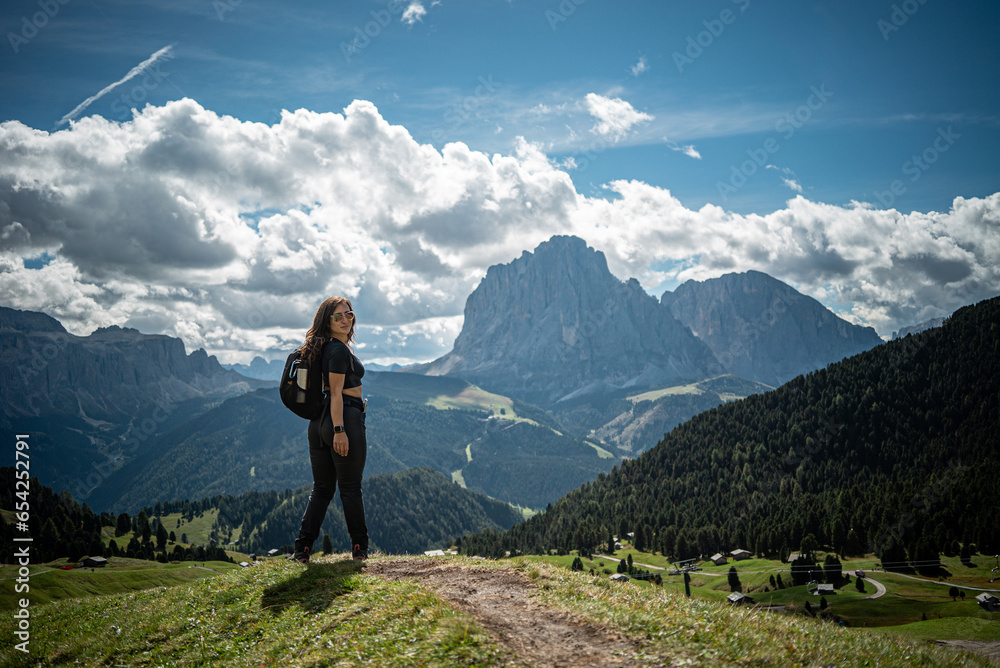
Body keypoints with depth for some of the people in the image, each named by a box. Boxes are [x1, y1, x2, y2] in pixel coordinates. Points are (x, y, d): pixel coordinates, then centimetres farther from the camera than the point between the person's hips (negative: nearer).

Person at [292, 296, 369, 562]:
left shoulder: (325, 348, 17)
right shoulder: (339, 350, -12)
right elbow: (336, 393, -17)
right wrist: (340, 430, -21)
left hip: (319, 421, 9)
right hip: (346, 419, -9)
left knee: (321, 489, 11)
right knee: (350, 488, 2)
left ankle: (302, 548, 7)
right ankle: (360, 548, 12)